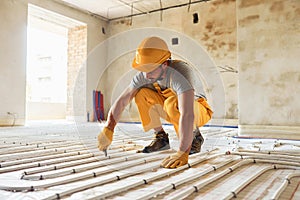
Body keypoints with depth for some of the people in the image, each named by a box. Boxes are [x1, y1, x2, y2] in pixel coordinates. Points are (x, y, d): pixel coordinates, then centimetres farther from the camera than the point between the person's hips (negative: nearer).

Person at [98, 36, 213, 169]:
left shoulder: (180, 74, -38)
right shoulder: (143, 75, -20)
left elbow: (187, 115, -49)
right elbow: (121, 101, -18)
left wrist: (182, 153, -55)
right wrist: (107, 130, -28)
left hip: (198, 110, -5)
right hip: (173, 111, 5)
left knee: (173, 103, -38)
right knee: (142, 93, -19)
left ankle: (194, 137, -10)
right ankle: (161, 138, -3)